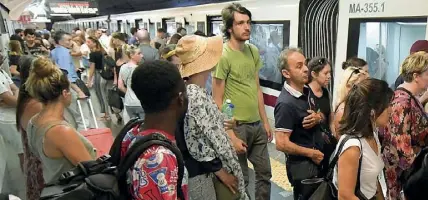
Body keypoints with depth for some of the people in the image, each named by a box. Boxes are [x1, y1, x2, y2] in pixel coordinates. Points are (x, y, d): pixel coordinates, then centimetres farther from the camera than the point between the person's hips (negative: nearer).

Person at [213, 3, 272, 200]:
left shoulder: (253, 51, 5)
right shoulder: (222, 56, -16)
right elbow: (218, 101, -15)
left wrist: (265, 121, 12)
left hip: (257, 125, 7)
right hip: (237, 127, -6)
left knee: (264, 173, 18)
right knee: (240, 180, 11)